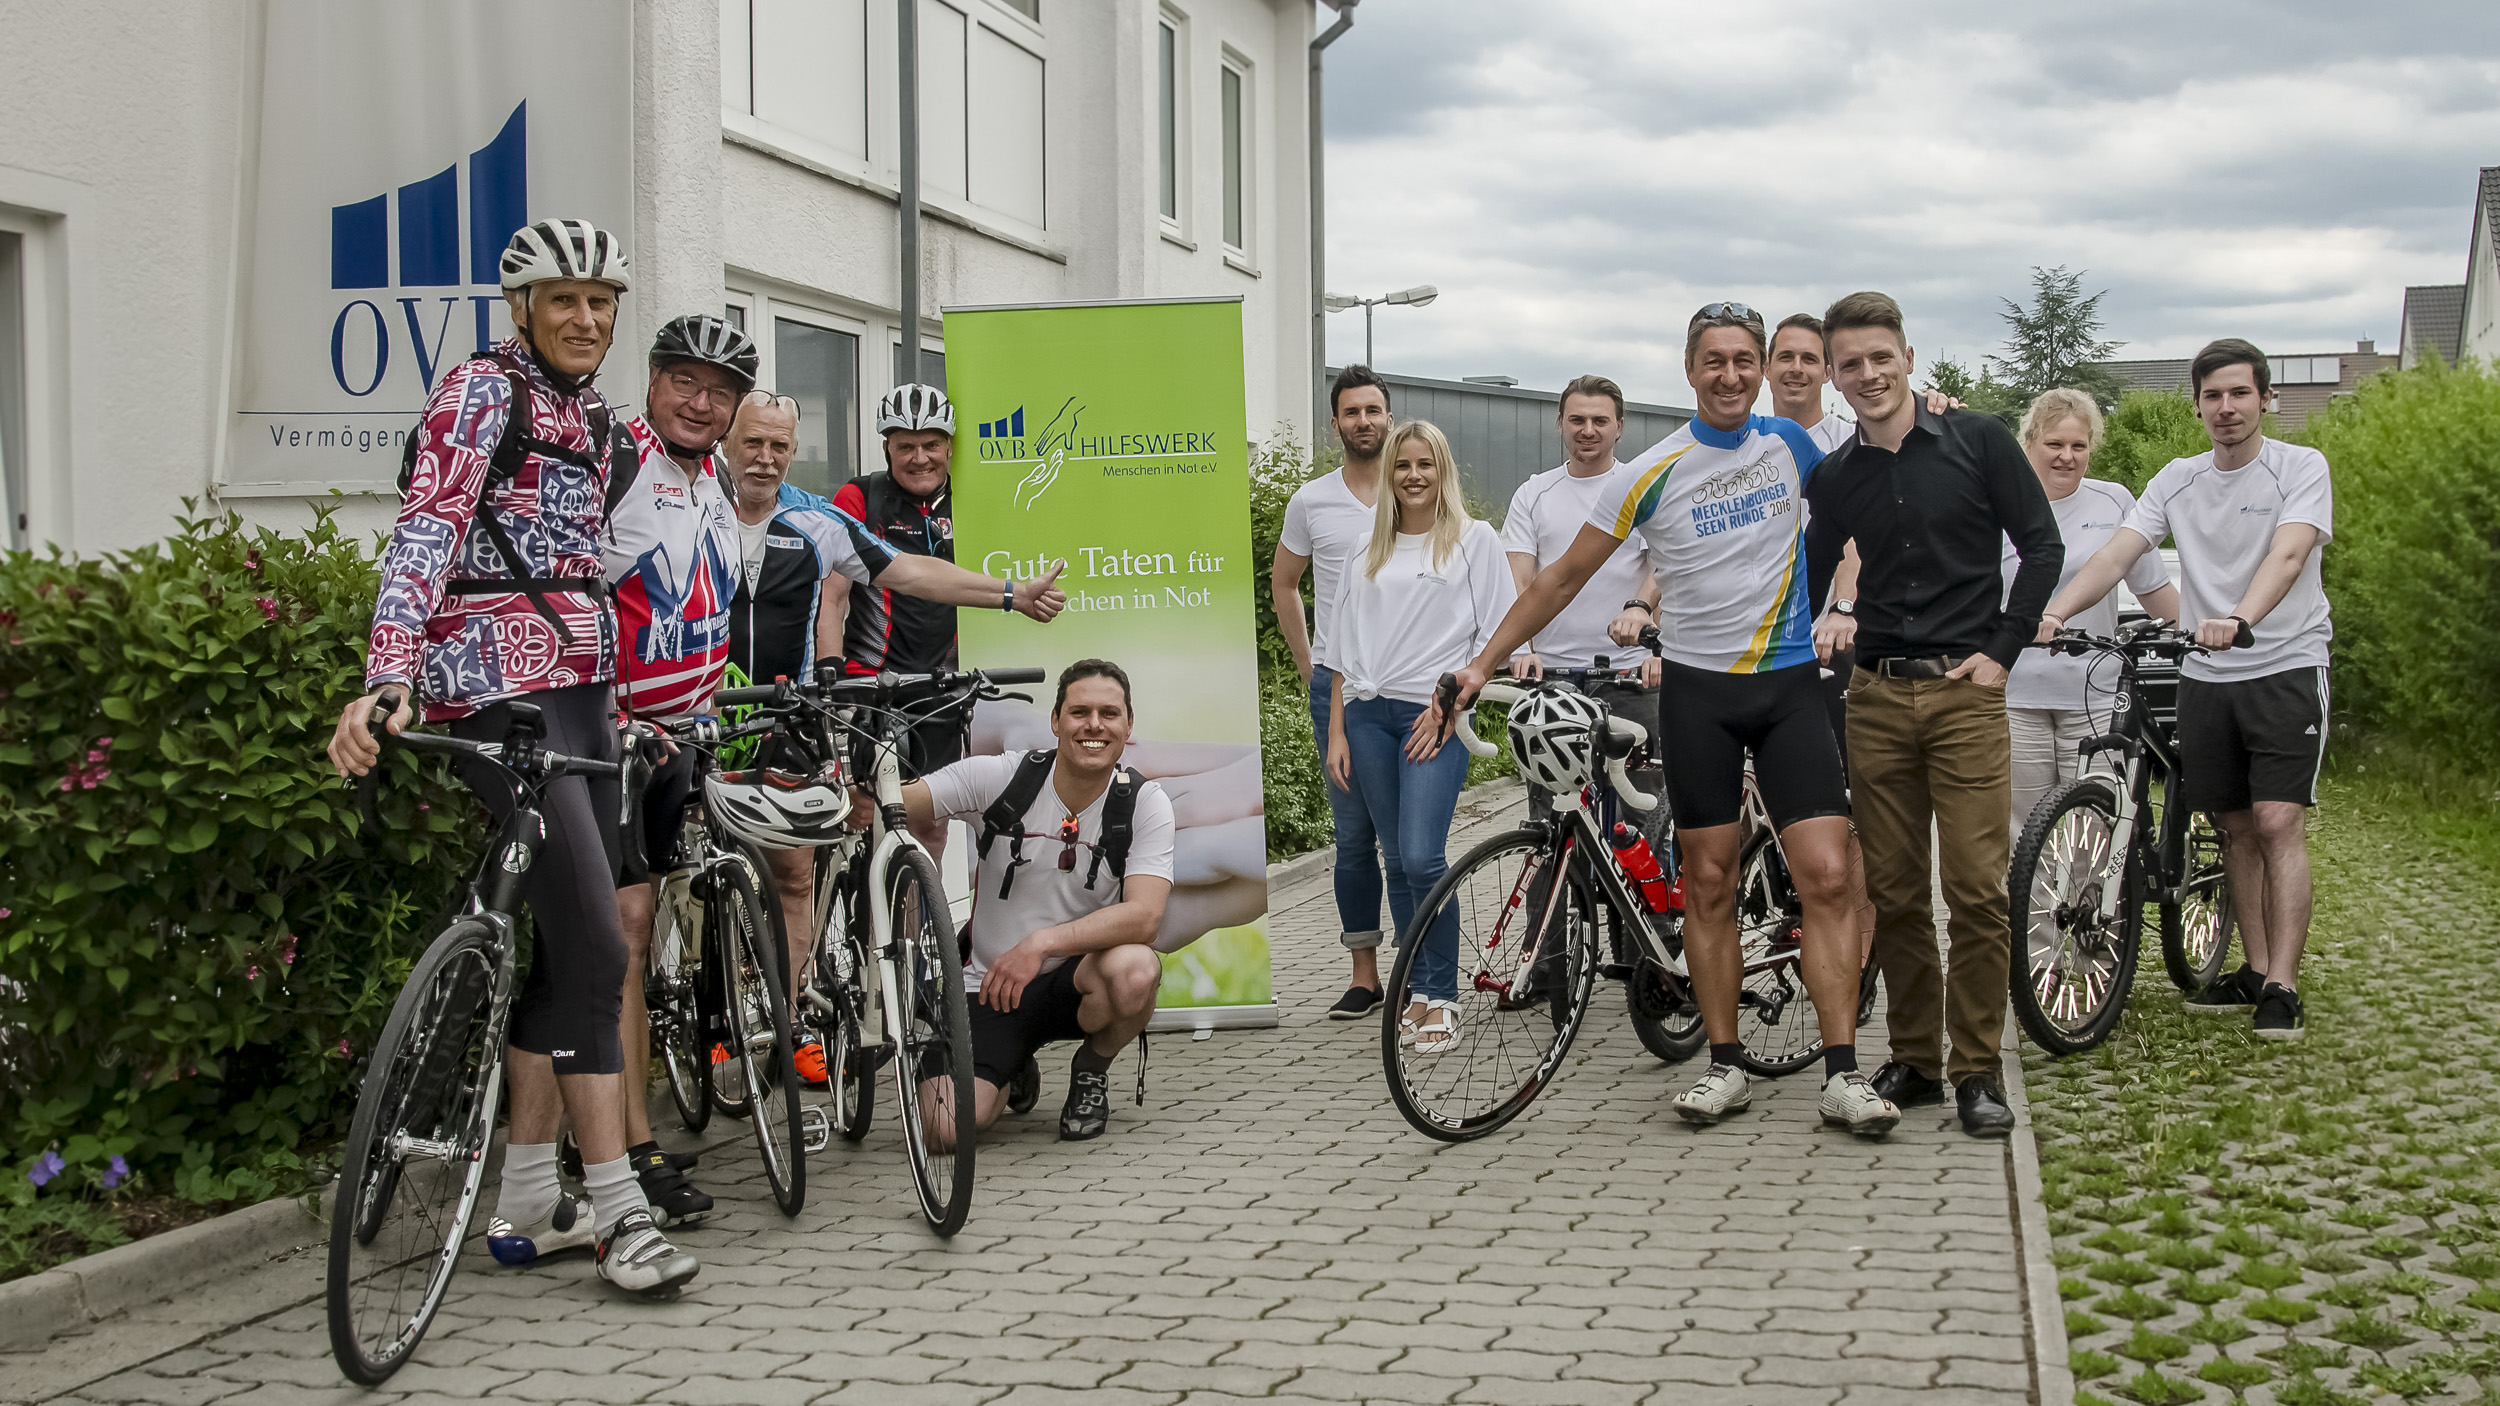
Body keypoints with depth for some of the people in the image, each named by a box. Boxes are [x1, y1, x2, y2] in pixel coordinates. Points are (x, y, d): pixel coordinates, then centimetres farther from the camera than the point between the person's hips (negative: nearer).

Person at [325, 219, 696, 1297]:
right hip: (502, 683, -8)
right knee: (594, 945, -13)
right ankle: (617, 1208, -8)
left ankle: (528, 1198, 15)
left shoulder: (590, 416, 18)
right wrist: (388, 678, -32)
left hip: (579, 684, 9)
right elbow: (426, 530, -19)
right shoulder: (482, 389, -7)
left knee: (564, 945, 8)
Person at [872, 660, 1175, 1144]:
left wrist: (1043, 942, -36)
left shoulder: (1145, 803, -11)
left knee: (1134, 970, -36)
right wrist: (864, 801, -43)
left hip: (1075, 977, 0)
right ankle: (1013, 1071, 17)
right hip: (990, 982, 0)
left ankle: (1091, 1073, 0)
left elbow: (1144, 915, -24)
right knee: (946, 1128, -21)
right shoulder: (1000, 776, -11)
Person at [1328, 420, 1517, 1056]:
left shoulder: (1474, 539, 4)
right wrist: (1336, 732, 8)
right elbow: (1346, 646, 16)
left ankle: (1442, 997, -4)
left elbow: (1502, 632, -1)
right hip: (1368, 712, 4)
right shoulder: (1369, 549, 17)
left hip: (1435, 714, -4)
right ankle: (1415, 990, 13)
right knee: (1396, 861, 5)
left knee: (1421, 857, -15)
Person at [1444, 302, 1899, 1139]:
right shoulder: (1652, 475, -4)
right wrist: (1483, 663, -2)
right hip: (1698, 689, -1)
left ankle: (1842, 1076, -6)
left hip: (1789, 684, 1)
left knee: (1827, 877, -8)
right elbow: (1563, 579, 1)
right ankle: (1724, 1068, 13)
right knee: (1709, 884, 3)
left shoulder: (1791, 443, 4)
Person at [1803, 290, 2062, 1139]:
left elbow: (2041, 546, 2)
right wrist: (1826, 620, 5)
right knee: (1893, 893, 5)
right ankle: (1912, 1059, 16)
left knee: (1978, 890, -7)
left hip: (1966, 692, -3)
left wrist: (2002, 651, -4)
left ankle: (1976, 1071, 3)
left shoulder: (1978, 443, 0)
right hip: (1878, 696, 3)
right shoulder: (1834, 480, 10)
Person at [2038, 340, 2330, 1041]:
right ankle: (2254, 969, 20)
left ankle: (2282, 988, -11)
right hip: (2205, 675, 4)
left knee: (2277, 823, -12)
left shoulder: (2300, 467, -5)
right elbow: (2115, 555, -2)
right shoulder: (2176, 480, 8)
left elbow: (2287, 554, -22)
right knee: (2235, 826, 10)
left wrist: (2239, 619, -40)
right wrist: (2053, 613, -20)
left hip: (2285, 667, -4)